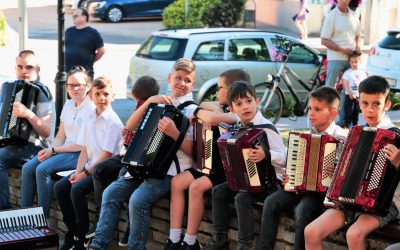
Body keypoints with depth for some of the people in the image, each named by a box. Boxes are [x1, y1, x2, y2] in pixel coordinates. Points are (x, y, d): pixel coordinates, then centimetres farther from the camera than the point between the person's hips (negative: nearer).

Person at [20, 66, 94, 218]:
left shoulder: (91, 108, -12)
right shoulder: (68, 105, 14)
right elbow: (60, 137, 15)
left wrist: (54, 150, -13)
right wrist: (49, 149, -6)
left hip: (80, 154, -8)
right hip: (64, 150, 8)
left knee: (43, 169, -26)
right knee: (28, 168, -10)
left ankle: (44, 217, -17)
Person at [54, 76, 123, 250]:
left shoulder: (113, 121, -12)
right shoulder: (90, 117, 9)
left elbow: (107, 154, -15)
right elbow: (85, 149, 9)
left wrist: (86, 173, -14)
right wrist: (78, 172, -4)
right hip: (89, 167, 7)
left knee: (77, 189, -27)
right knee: (60, 187, -10)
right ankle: (71, 230, 3)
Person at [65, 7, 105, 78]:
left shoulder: (92, 33, -4)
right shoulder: (69, 31, 10)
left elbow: (101, 51, -1)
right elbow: (63, 47, 23)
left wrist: (90, 61, 3)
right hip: (67, 71, 5)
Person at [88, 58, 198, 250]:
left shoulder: (193, 111, 0)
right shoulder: (160, 105, 17)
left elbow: (193, 151, -7)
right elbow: (130, 126, 8)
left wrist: (174, 133, -23)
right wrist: (149, 101, -3)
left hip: (169, 171, -6)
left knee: (138, 199, -28)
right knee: (111, 193, -11)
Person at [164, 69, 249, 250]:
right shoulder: (224, 107, 14)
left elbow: (212, 119, -31)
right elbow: (204, 105, 31)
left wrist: (198, 112, -12)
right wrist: (215, 108, 11)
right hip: (213, 164, 9)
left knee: (196, 186, -29)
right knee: (177, 182, -8)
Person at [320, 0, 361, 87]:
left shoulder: (354, 16, 8)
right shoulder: (331, 16, -7)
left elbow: (358, 35, 21)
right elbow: (324, 41, -9)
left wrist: (358, 47, -1)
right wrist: (343, 50, -14)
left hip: (352, 58, 5)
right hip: (335, 58, -5)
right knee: (330, 86, -4)